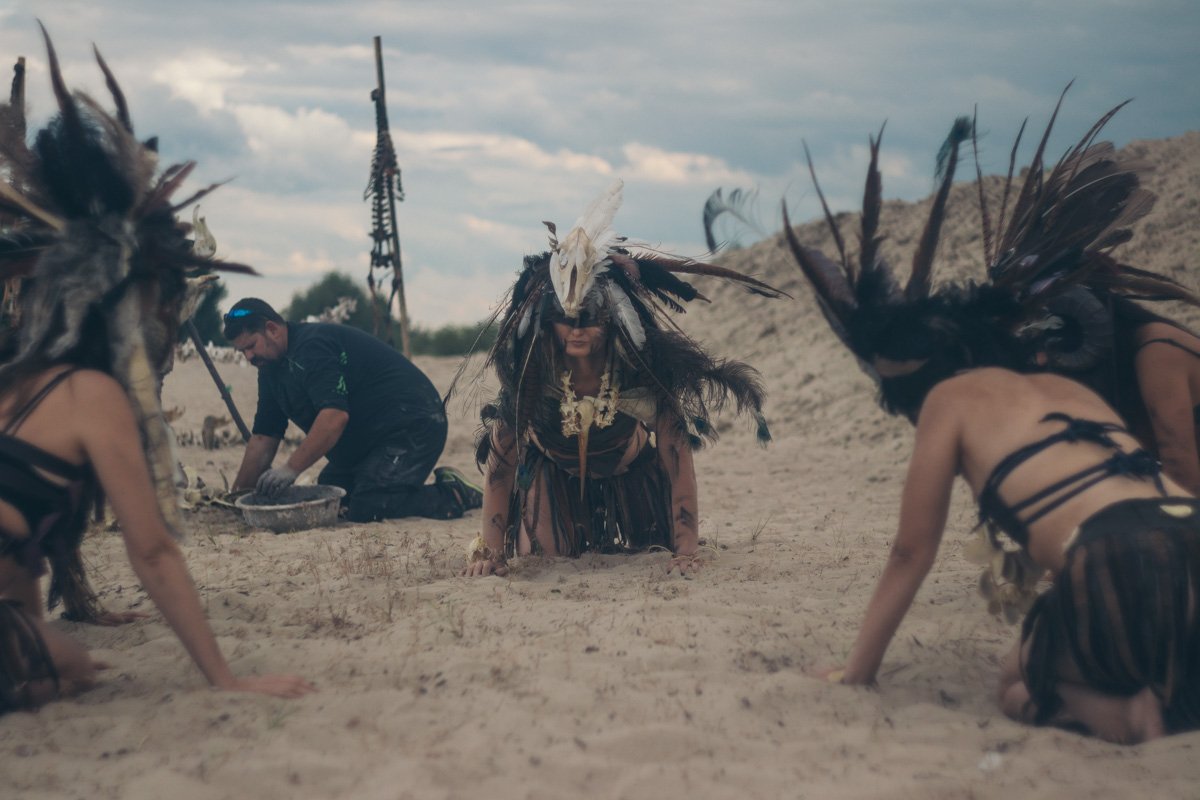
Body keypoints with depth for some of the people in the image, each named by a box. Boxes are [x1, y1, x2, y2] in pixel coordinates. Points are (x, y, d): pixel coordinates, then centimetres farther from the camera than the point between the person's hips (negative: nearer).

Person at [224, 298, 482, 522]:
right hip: (366, 440, 11)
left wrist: (291, 468, -32)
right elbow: (263, 438, 14)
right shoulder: (272, 370, 12)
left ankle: (453, 495, -7)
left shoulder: (312, 346, -20)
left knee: (367, 510, -24)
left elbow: (335, 415, -31)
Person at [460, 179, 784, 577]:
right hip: (556, 481, 0)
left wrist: (686, 552, -37)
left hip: (632, 481, 0)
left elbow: (678, 458, -29)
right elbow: (500, 456, -23)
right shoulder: (530, 369, -28)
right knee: (546, 553, -16)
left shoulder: (646, 368, -30)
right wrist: (490, 550, -29)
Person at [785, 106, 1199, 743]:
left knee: (1019, 689, 23)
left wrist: (857, 670, 28)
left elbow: (911, 552, 18)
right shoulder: (1067, 388, 30)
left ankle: (1133, 713, -7)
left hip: (1121, 566, -5)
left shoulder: (950, 397, 14)